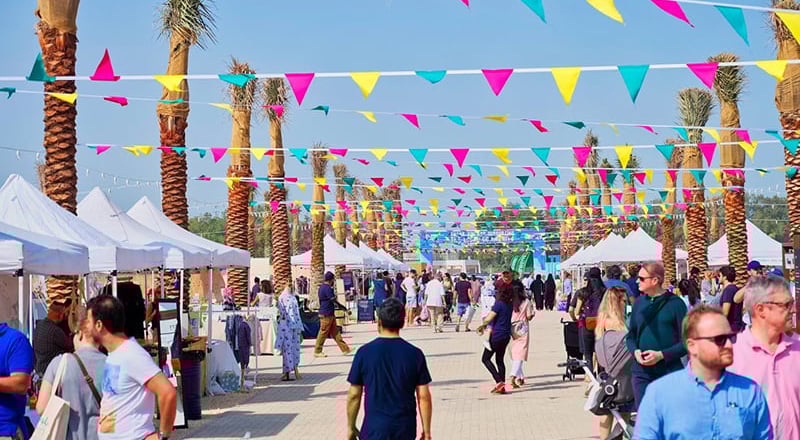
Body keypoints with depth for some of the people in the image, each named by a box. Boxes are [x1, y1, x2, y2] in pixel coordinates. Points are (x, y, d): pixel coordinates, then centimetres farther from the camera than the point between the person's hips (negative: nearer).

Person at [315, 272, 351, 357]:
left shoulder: (322, 287, 12)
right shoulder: (327, 288, -18)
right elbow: (334, 300, -18)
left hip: (330, 314, 10)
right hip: (326, 315, -10)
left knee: (335, 332, 11)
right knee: (323, 333, -1)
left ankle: (345, 349, 14)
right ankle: (317, 352, 7)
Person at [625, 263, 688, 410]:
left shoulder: (675, 303, -5)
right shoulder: (639, 302, 9)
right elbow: (631, 335, 16)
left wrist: (661, 355, -16)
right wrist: (635, 351, -4)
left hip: (670, 372, -4)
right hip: (642, 372, 4)